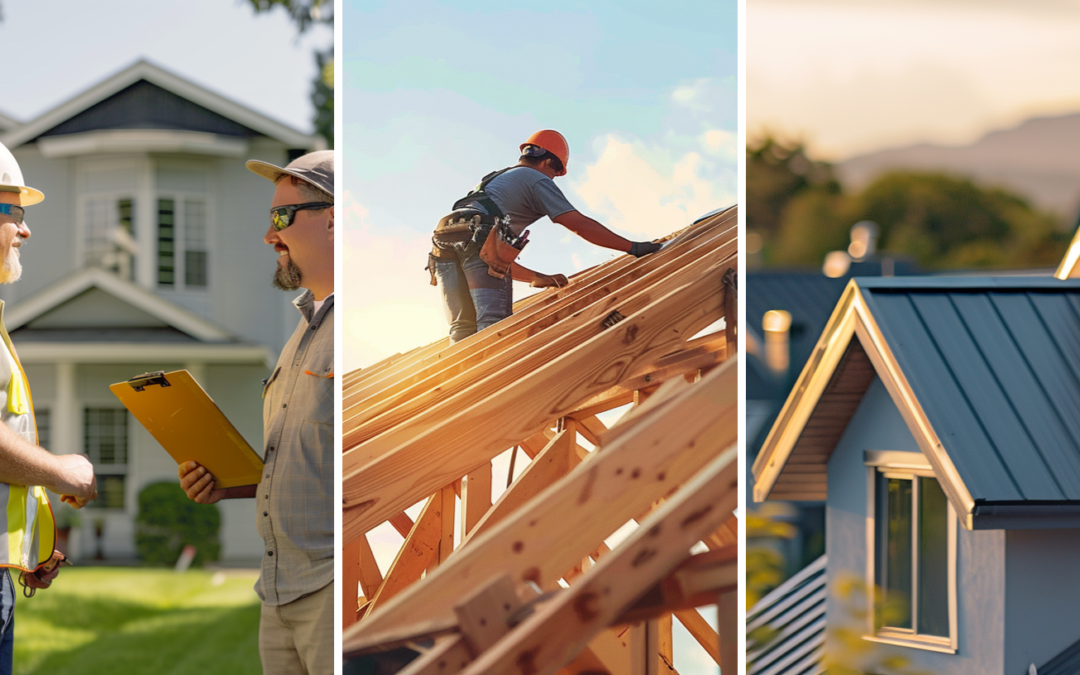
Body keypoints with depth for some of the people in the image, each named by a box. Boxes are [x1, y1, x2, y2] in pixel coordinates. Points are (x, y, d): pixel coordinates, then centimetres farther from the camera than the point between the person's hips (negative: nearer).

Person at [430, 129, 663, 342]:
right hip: (479, 242, -8)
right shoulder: (536, 180, 16)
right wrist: (632, 248, 6)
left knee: (463, 331, 4)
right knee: (493, 327, -18)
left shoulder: (491, 182, 40)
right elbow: (580, 224, 5)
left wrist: (539, 278, 43)